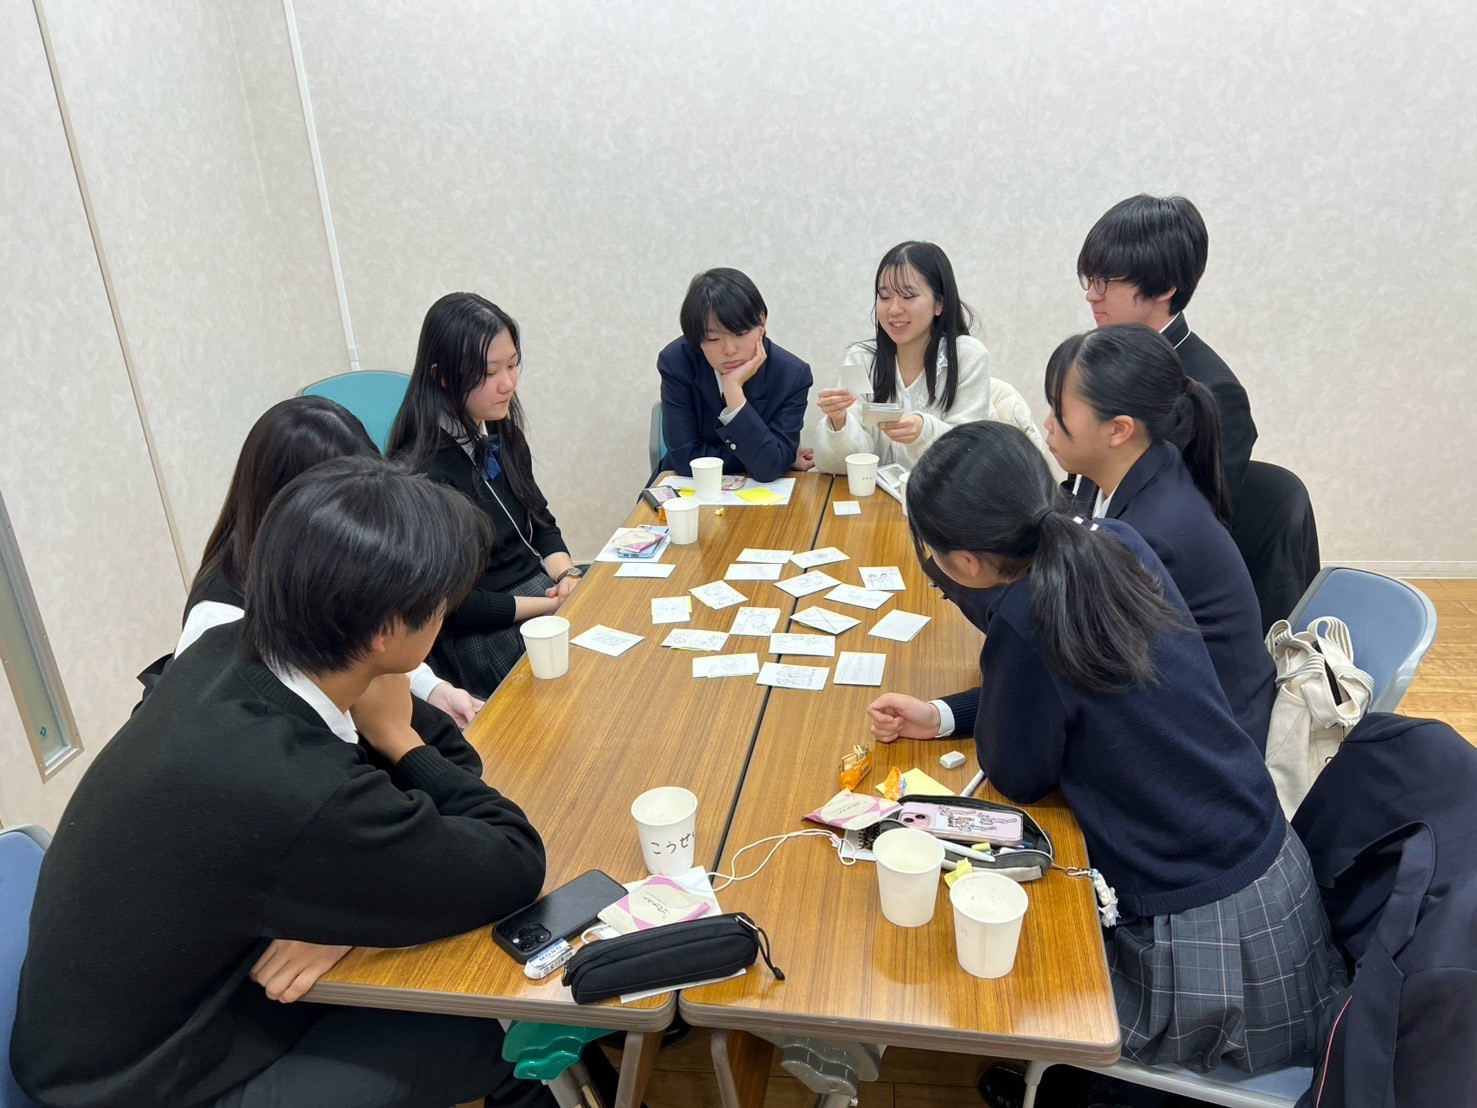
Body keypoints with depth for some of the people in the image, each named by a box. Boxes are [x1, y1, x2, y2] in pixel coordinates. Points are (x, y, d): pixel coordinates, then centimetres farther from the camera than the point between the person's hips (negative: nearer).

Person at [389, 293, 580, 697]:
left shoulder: (502, 435, 6)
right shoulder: (421, 473, -17)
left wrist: (567, 576, -6)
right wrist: (553, 606, -17)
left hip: (542, 587, 8)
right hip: (480, 635, -7)